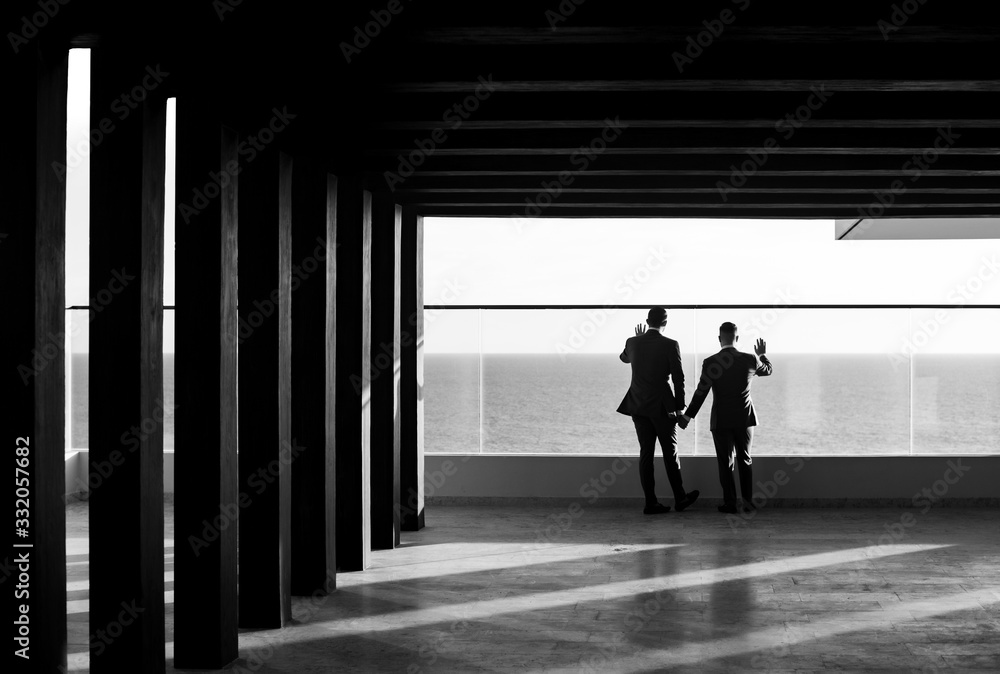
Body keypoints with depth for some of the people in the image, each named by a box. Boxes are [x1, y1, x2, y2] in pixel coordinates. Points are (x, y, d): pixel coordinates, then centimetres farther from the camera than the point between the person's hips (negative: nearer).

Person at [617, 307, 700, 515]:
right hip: (662, 406, -4)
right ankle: (680, 498, 18)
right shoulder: (670, 345, -11)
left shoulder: (633, 342, 2)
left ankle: (651, 502, 4)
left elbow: (624, 358, 26)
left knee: (646, 453, 5)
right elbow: (678, 378, -9)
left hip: (638, 407, 4)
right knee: (670, 452, 8)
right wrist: (680, 408, 0)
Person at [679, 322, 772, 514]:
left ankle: (730, 503, 6)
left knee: (725, 463, 6)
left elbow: (701, 393, -10)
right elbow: (767, 370, 16)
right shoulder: (750, 360, -6)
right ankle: (747, 500, 12)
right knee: (745, 460, 16)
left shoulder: (710, 362, -12)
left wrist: (687, 416, 0)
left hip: (721, 420, -2)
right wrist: (762, 355, 35)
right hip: (745, 419, 2)